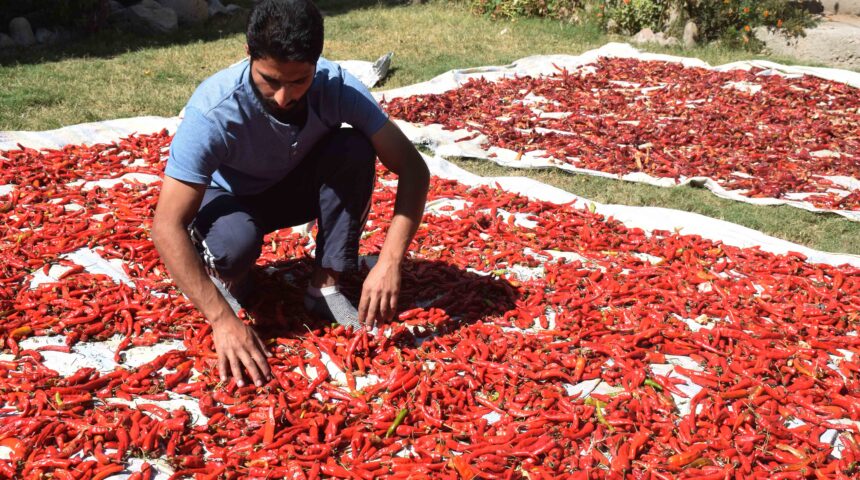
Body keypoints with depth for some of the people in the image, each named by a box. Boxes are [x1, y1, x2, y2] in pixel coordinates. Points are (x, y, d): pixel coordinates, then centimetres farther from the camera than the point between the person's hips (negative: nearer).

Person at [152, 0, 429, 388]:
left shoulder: (338, 87, -28)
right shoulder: (214, 110, -36)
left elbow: (412, 167, -27)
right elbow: (167, 225, -37)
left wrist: (390, 261, -40)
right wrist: (222, 319, -45)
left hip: (296, 187, 3)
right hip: (231, 199, -3)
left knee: (356, 149, -27)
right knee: (236, 240, -37)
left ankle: (325, 286, -13)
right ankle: (229, 277, 0)